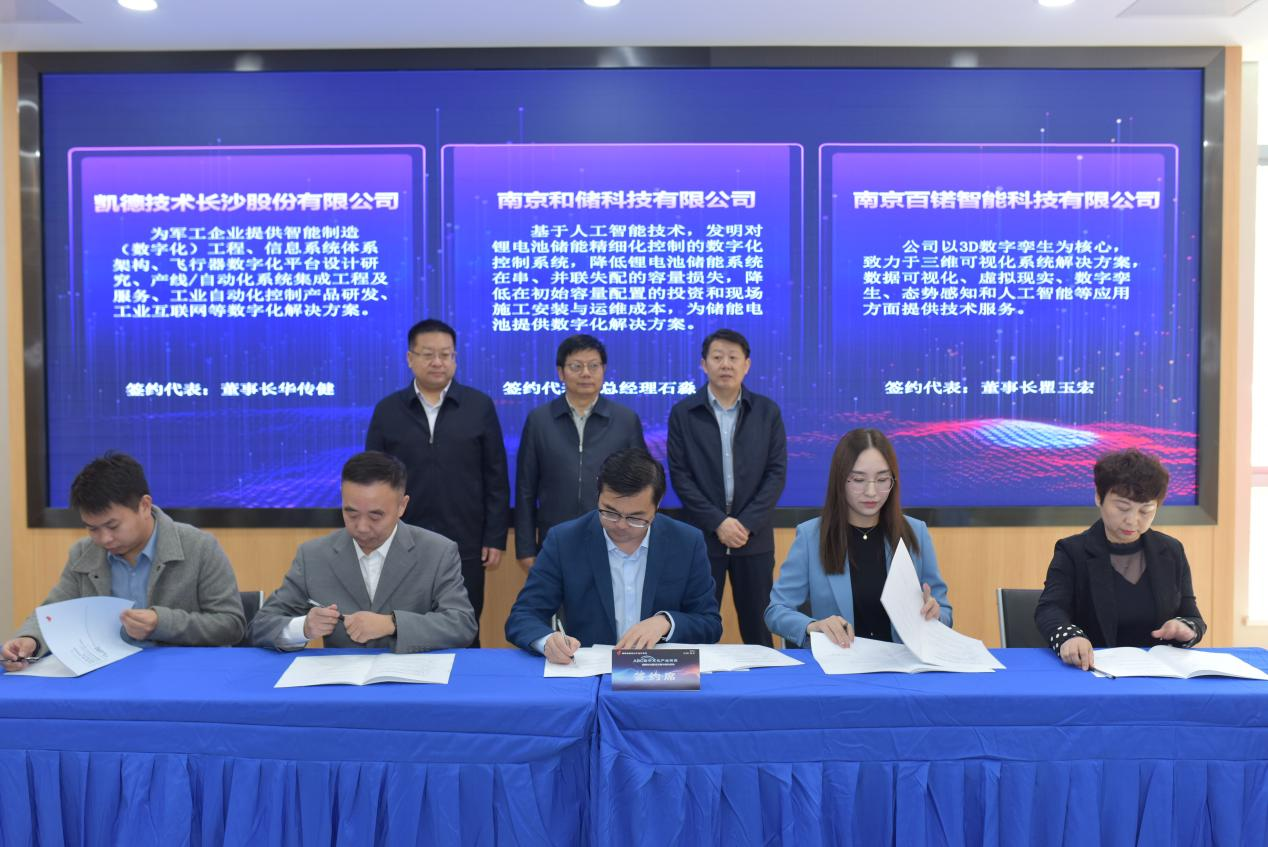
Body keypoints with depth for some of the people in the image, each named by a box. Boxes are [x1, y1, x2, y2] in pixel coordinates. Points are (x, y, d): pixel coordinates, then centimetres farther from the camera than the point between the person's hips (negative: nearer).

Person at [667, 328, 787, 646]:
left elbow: (777, 472, -1)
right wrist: (718, 522, -13)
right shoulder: (683, 413, 1)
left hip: (755, 537, 1)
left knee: (757, 626, 8)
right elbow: (679, 475, -4)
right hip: (702, 536, -1)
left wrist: (747, 524, -11)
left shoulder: (767, 411, 4)